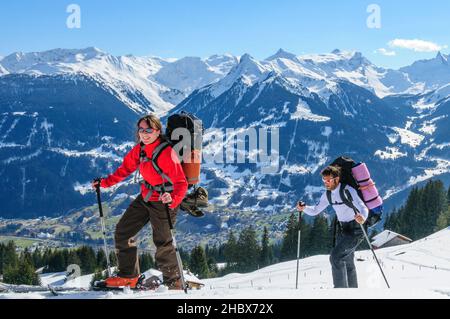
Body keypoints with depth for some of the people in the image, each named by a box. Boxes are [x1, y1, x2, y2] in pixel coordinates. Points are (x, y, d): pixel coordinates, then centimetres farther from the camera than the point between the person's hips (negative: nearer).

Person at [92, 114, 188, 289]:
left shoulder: (166, 153, -25)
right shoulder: (140, 149, -2)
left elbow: (181, 183, -28)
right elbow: (126, 168, 13)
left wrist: (172, 199, -46)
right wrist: (105, 182, 8)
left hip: (164, 202, -8)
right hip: (145, 198, 8)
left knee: (162, 244, -8)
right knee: (122, 232, 11)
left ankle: (174, 284, 9)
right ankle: (128, 275, 23)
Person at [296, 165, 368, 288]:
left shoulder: (348, 190, -21)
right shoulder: (328, 194, 1)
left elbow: (363, 208, -29)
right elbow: (315, 211, 4)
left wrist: (362, 217, -52)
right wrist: (304, 208, -17)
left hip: (355, 230, -8)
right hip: (342, 229, 8)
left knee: (335, 256, -20)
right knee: (347, 262, 16)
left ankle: (340, 287, -13)